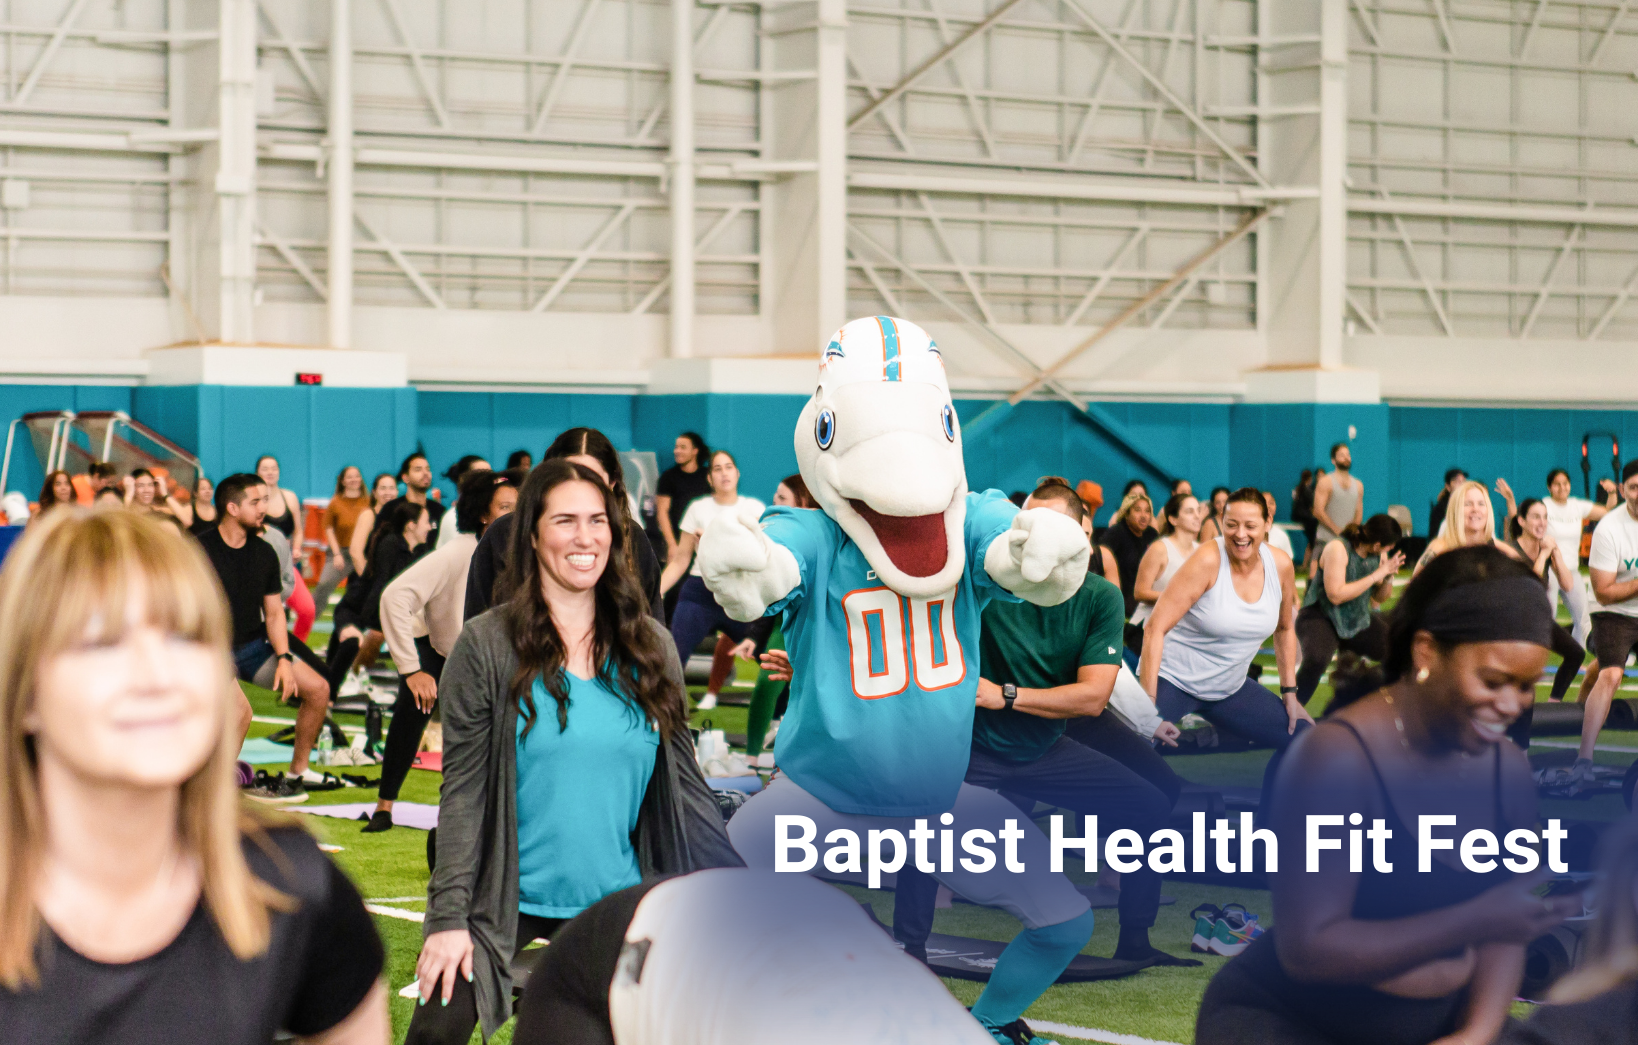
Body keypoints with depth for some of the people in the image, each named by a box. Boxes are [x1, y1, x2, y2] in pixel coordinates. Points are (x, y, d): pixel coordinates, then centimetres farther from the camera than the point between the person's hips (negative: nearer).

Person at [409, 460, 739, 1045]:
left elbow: (683, 781, 7)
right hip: (507, 901, -3)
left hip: (618, 903, 3)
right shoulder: (488, 645, -6)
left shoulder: (650, 646, 4)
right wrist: (449, 916, -14)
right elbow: (463, 791, -8)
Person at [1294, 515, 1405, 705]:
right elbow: (1336, 595, -27)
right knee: (1317, 659, -37)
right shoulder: (1338, 549, -19)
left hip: (1358, 621, 7)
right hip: (1321, 617, -7)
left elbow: (1380, 598, 11)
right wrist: (1376, 575, -23)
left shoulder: (1379, 555, 1)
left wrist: (1389, 577, -11)